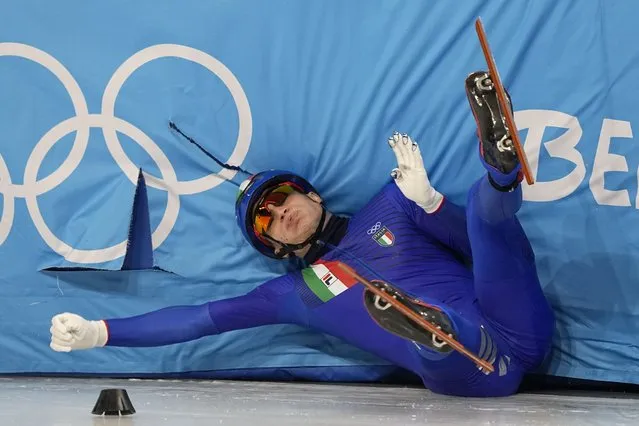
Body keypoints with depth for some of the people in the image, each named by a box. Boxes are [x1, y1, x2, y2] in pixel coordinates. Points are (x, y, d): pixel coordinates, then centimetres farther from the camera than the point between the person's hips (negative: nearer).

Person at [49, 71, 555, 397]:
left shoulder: (388, 208, 20)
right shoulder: (293, 293, 18)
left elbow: (478, 246, 12)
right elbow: (200, 319, 13)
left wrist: (426, 198, -7)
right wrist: (99, 332, 7)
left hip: (518, 329, 2)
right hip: (473, 373, -2)